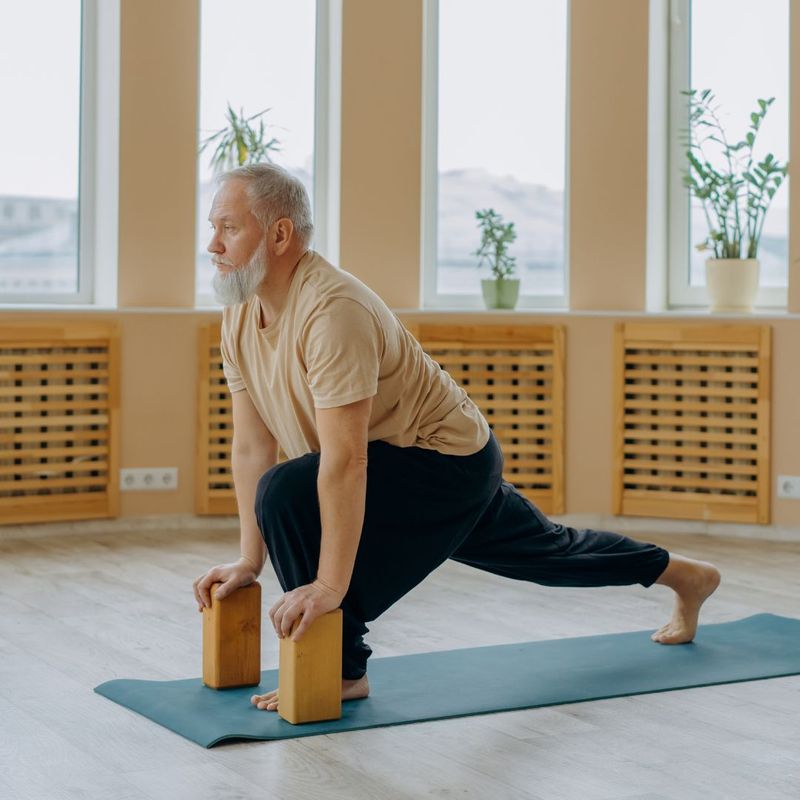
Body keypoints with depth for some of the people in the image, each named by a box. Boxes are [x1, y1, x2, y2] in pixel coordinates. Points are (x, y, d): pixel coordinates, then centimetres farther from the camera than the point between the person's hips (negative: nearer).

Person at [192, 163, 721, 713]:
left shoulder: (331, 310, -33)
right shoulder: (239, 317, -5)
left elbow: (344, 463, -36)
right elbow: (251, 447, -1)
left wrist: (330, 585, -36)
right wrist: (250, 560, -3)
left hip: (453, 462, -9)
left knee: (289, 495, -28)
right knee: (547, 553, 26)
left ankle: (341, 670, -12)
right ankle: (686, 575, 49)